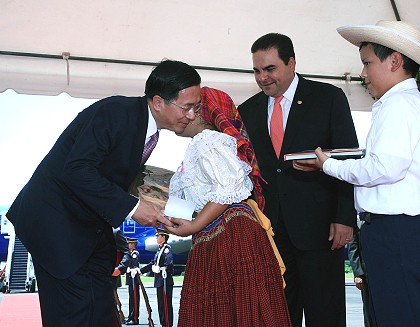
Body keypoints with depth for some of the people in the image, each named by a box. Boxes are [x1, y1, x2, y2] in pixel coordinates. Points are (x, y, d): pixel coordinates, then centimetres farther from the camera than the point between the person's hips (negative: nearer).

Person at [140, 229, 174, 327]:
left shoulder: (167, 248, -9)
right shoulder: (160, 249, 18)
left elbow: (169, 263, -24)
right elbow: (153, 263, 22)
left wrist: (160, 268, -35)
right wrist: (140, 270, 21)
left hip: (165, 281, -10)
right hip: (159, 281, 10)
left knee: (166, 305, -7)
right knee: (161, 305, 13)